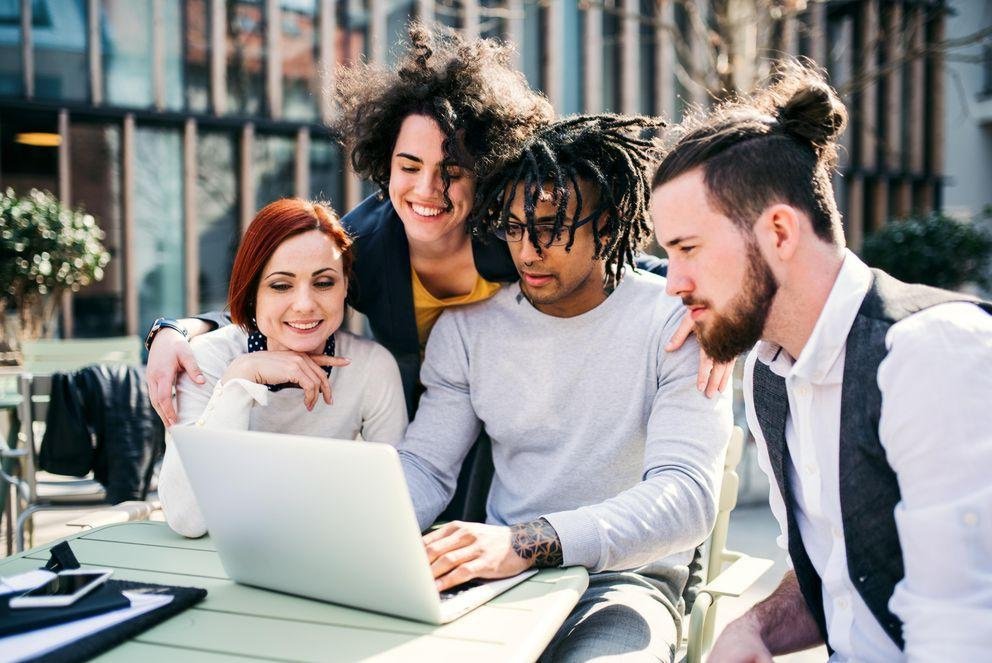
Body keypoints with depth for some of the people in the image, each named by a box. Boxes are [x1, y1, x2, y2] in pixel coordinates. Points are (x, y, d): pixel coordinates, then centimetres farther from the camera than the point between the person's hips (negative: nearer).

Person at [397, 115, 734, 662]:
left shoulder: (676, 323, -9)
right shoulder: (468, 324, 5)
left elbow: (687, 494, -20)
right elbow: (423, 465, 5)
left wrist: (526, 541, -34)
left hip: (624, 580, -4)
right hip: (499, 576, 4)